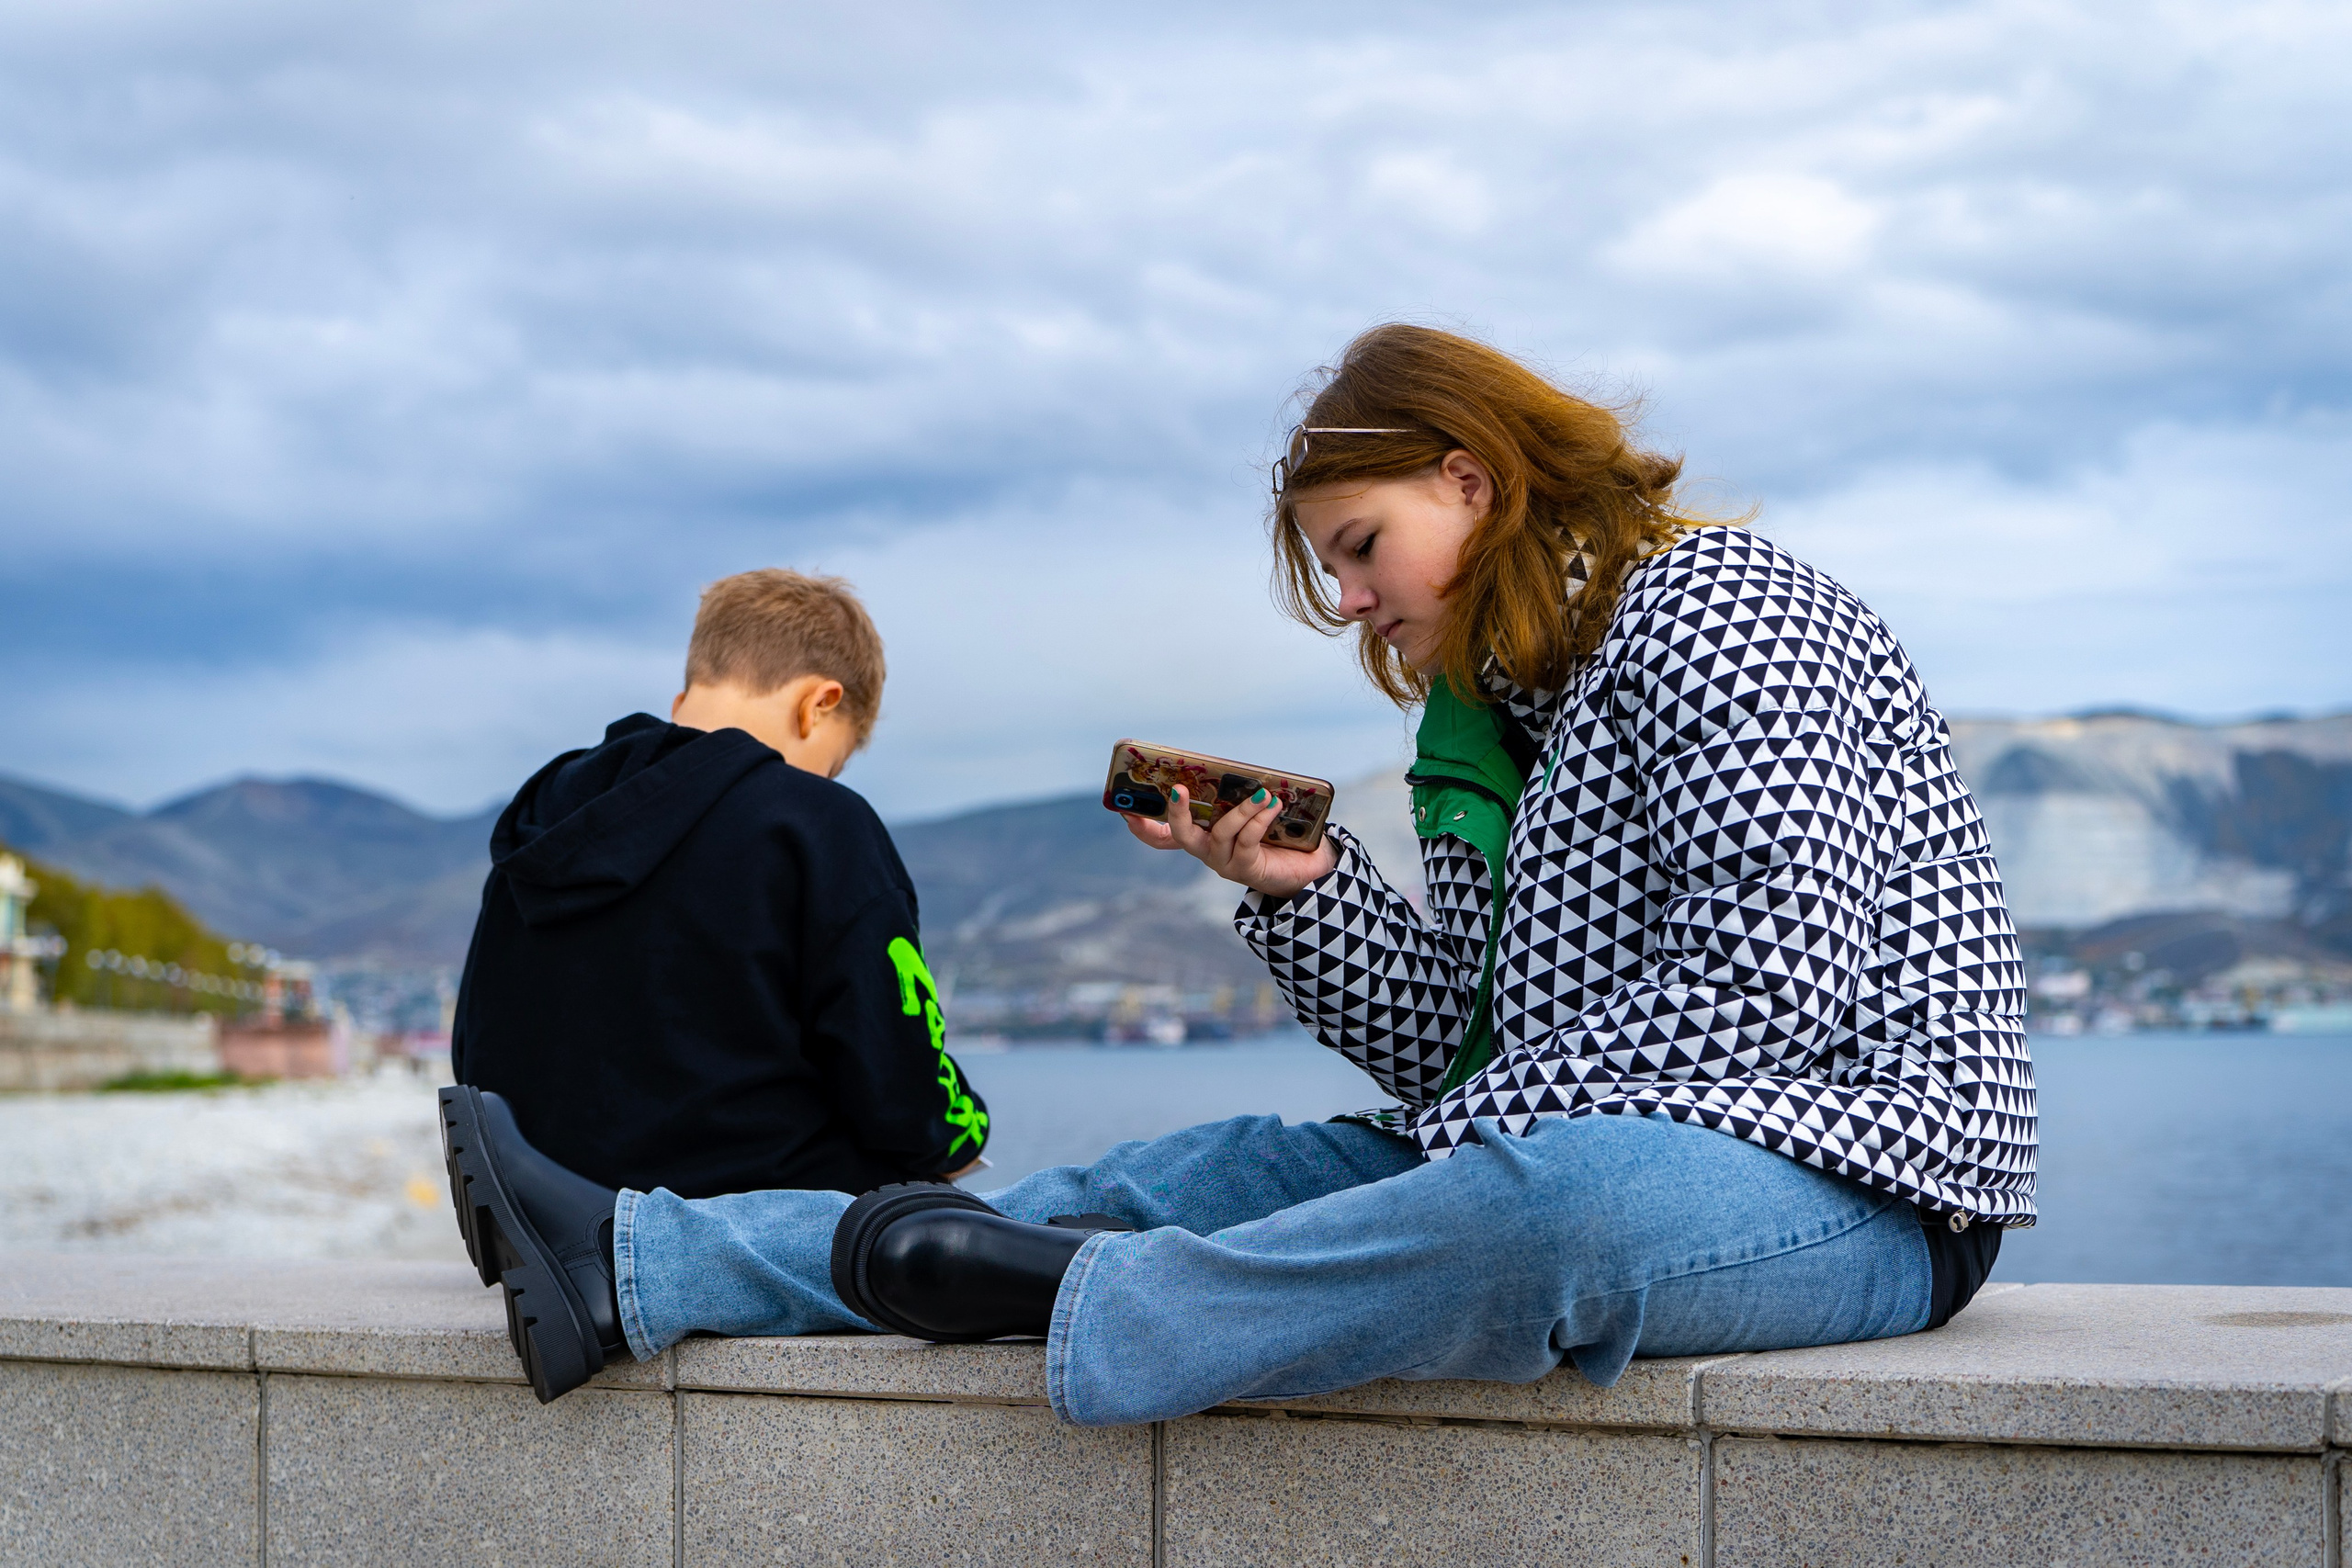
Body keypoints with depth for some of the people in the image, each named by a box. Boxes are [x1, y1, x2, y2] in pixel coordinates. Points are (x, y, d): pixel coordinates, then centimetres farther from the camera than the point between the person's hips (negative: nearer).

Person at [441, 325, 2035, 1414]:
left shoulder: (1716, 603, -6)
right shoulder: (1513, 711, 20)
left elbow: (1772, 966, -20)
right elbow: (1468, 1048, 10)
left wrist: (1493, 1125, -16)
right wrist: (1298, 885, -3)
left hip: (1844, 1169, -8)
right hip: (1604, 1158, 8)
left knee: (1557, 1194, -40)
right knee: (1230, 1169, 0)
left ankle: (1052, 1301, -30)